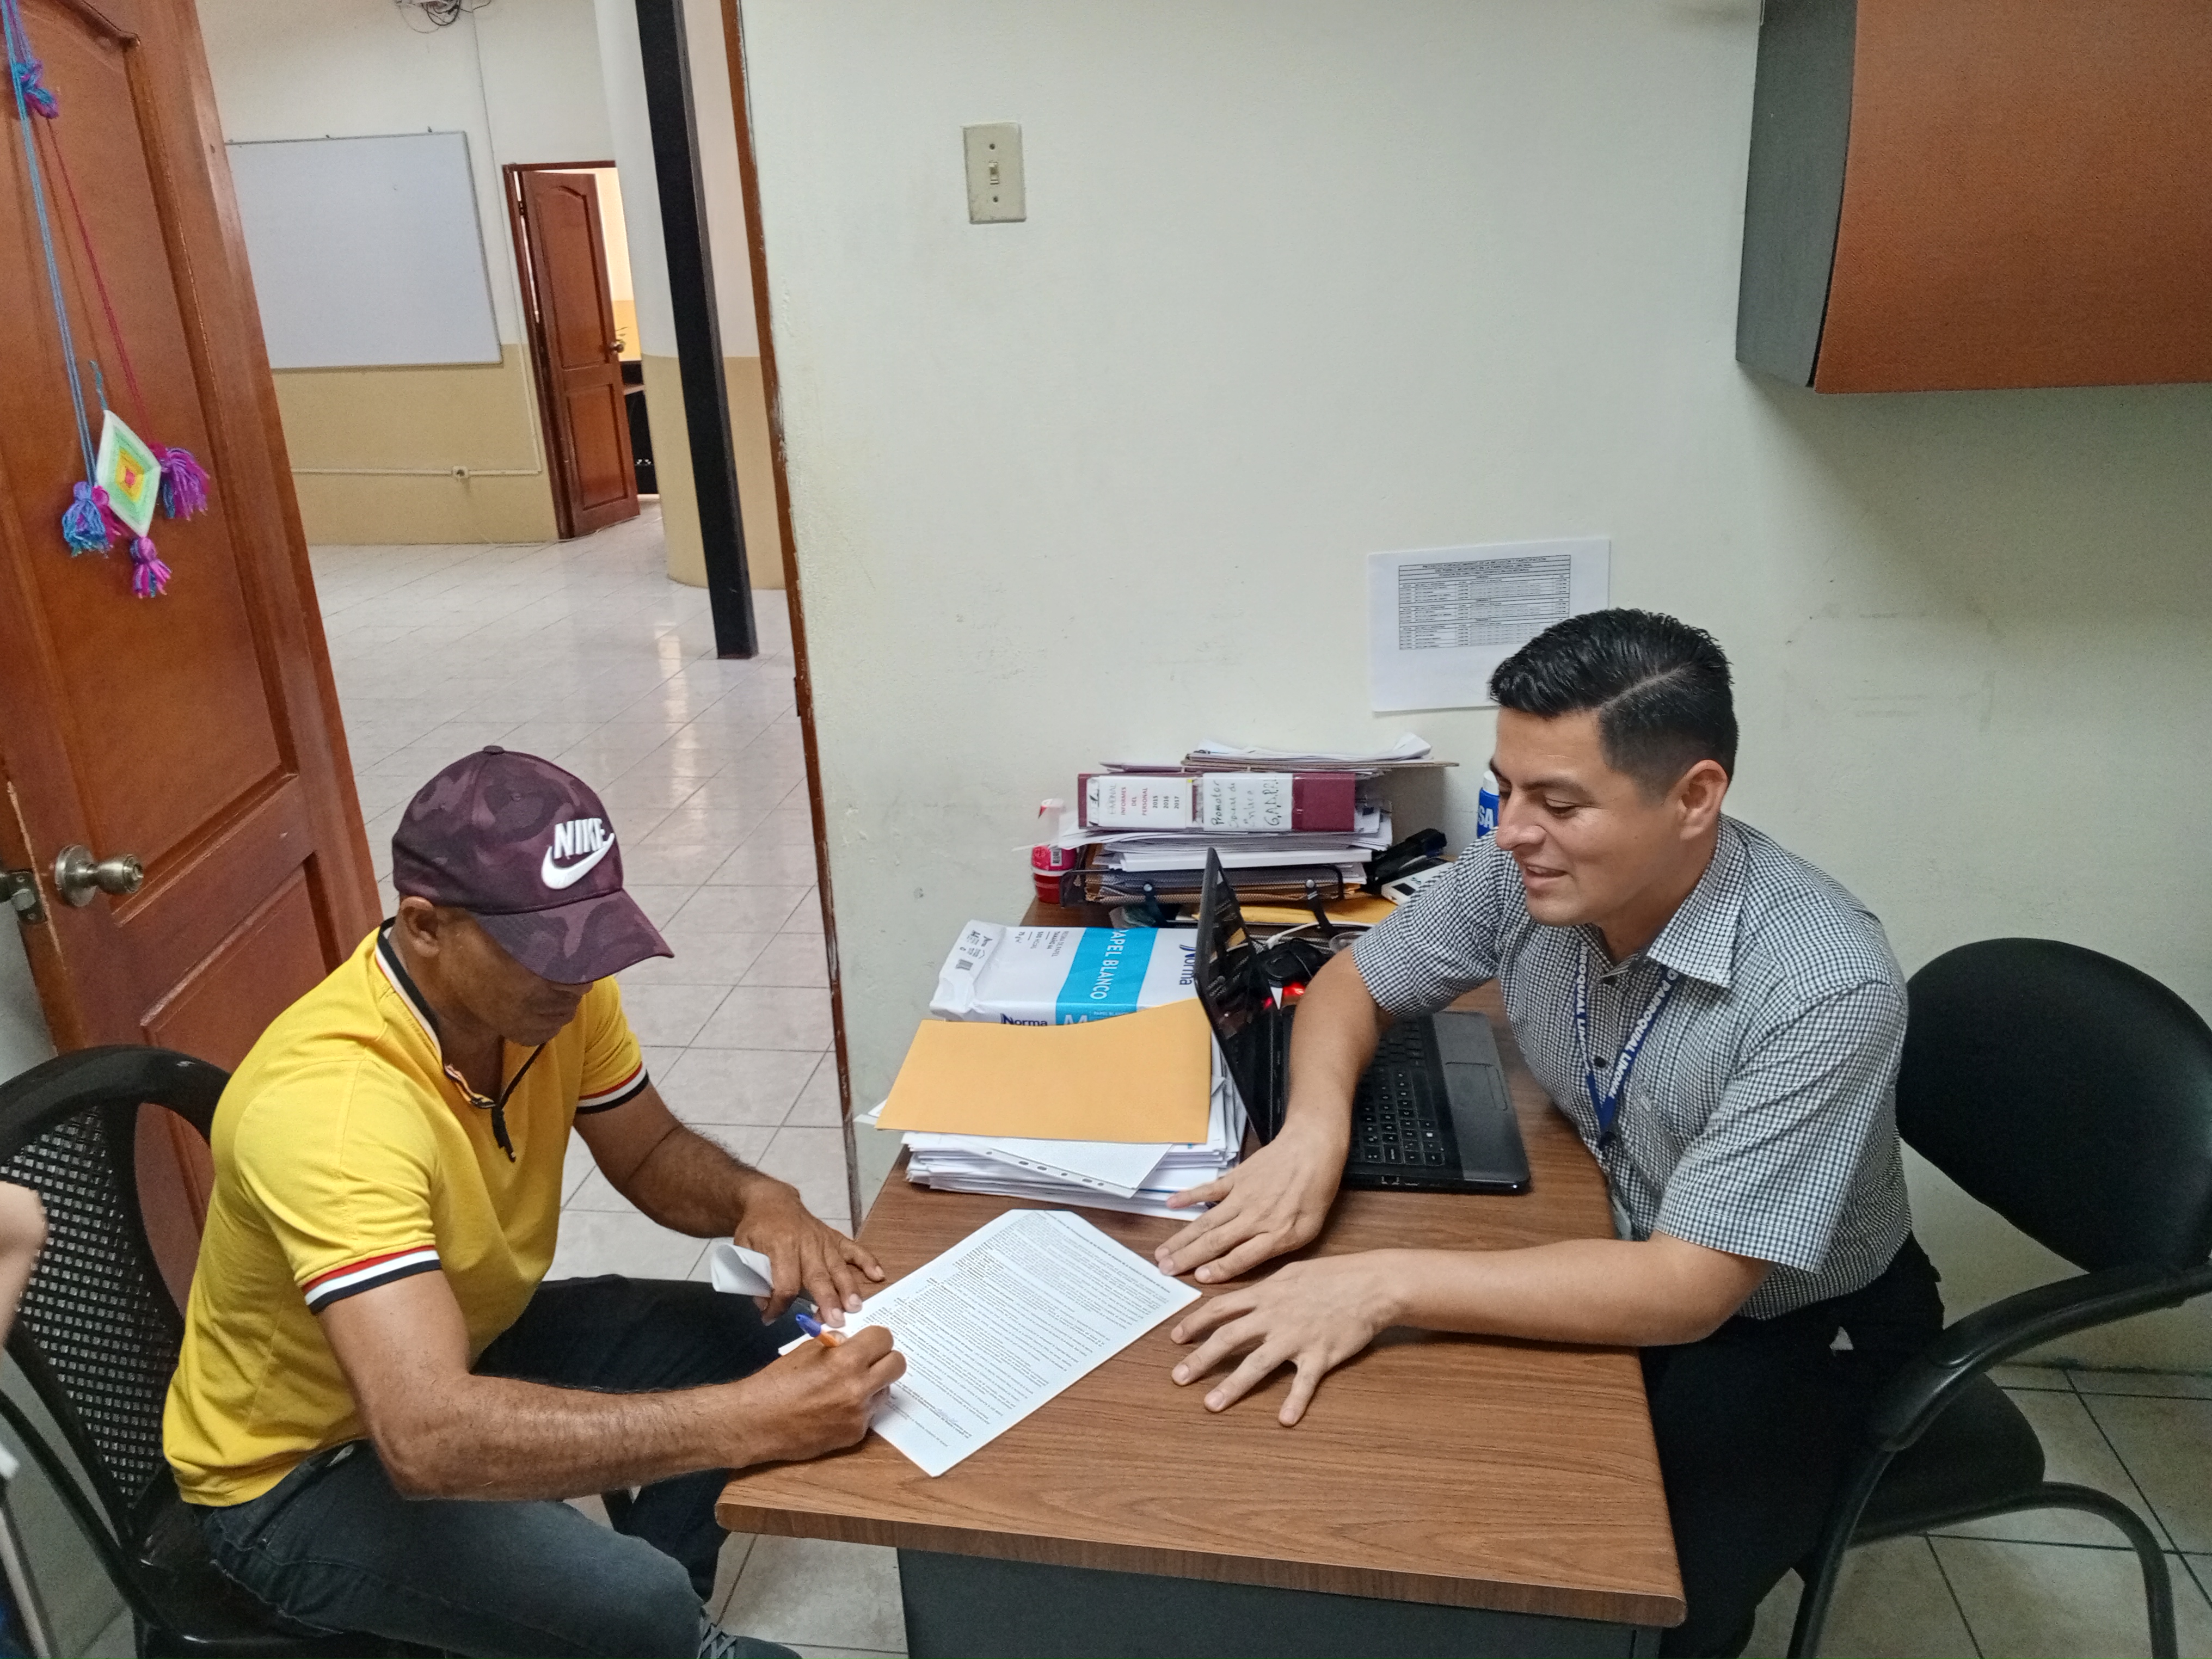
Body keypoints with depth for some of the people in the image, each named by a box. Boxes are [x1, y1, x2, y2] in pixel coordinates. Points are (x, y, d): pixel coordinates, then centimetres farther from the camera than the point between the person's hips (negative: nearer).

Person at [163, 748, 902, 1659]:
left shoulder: (549, 988, -15)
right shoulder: (327, 1105, -37)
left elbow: (650, 1153, 1)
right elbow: (429, 1439, -46)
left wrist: (755, 1200, -21)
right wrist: (750, 1420, -47)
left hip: (465, 1353, 7)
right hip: (298, 1467, -7)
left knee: (758, 1341, -1)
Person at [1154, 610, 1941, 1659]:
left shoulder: (1826, 988, -31)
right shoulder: (1520, 876, -16)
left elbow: (1685, 1289, -33)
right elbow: (1353, 982, -1)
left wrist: (1388, 1285, -39)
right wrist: (1314, 1132, -22)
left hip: (1796, 1332, -4)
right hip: (1615, 1265, 4)